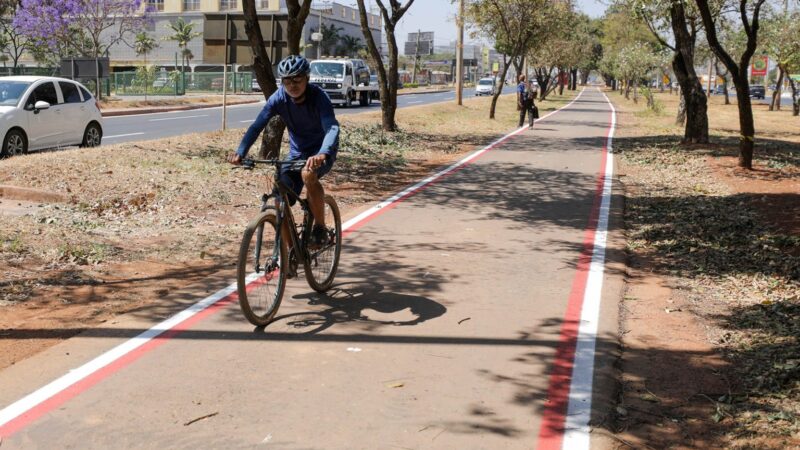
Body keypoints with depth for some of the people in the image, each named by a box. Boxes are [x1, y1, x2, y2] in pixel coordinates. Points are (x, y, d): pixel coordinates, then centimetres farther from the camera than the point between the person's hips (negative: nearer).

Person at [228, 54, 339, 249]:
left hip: (322, 151, -4)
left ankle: (320, 227, -15)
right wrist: (240, 153, -38)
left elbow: (332, 127, -40)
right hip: (297, 152, 4)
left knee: (308, 174, -36)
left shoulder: (318, 97, -25)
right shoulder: (279, 98, -15)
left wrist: (322, 154, -60)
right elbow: (257, 125, -22)